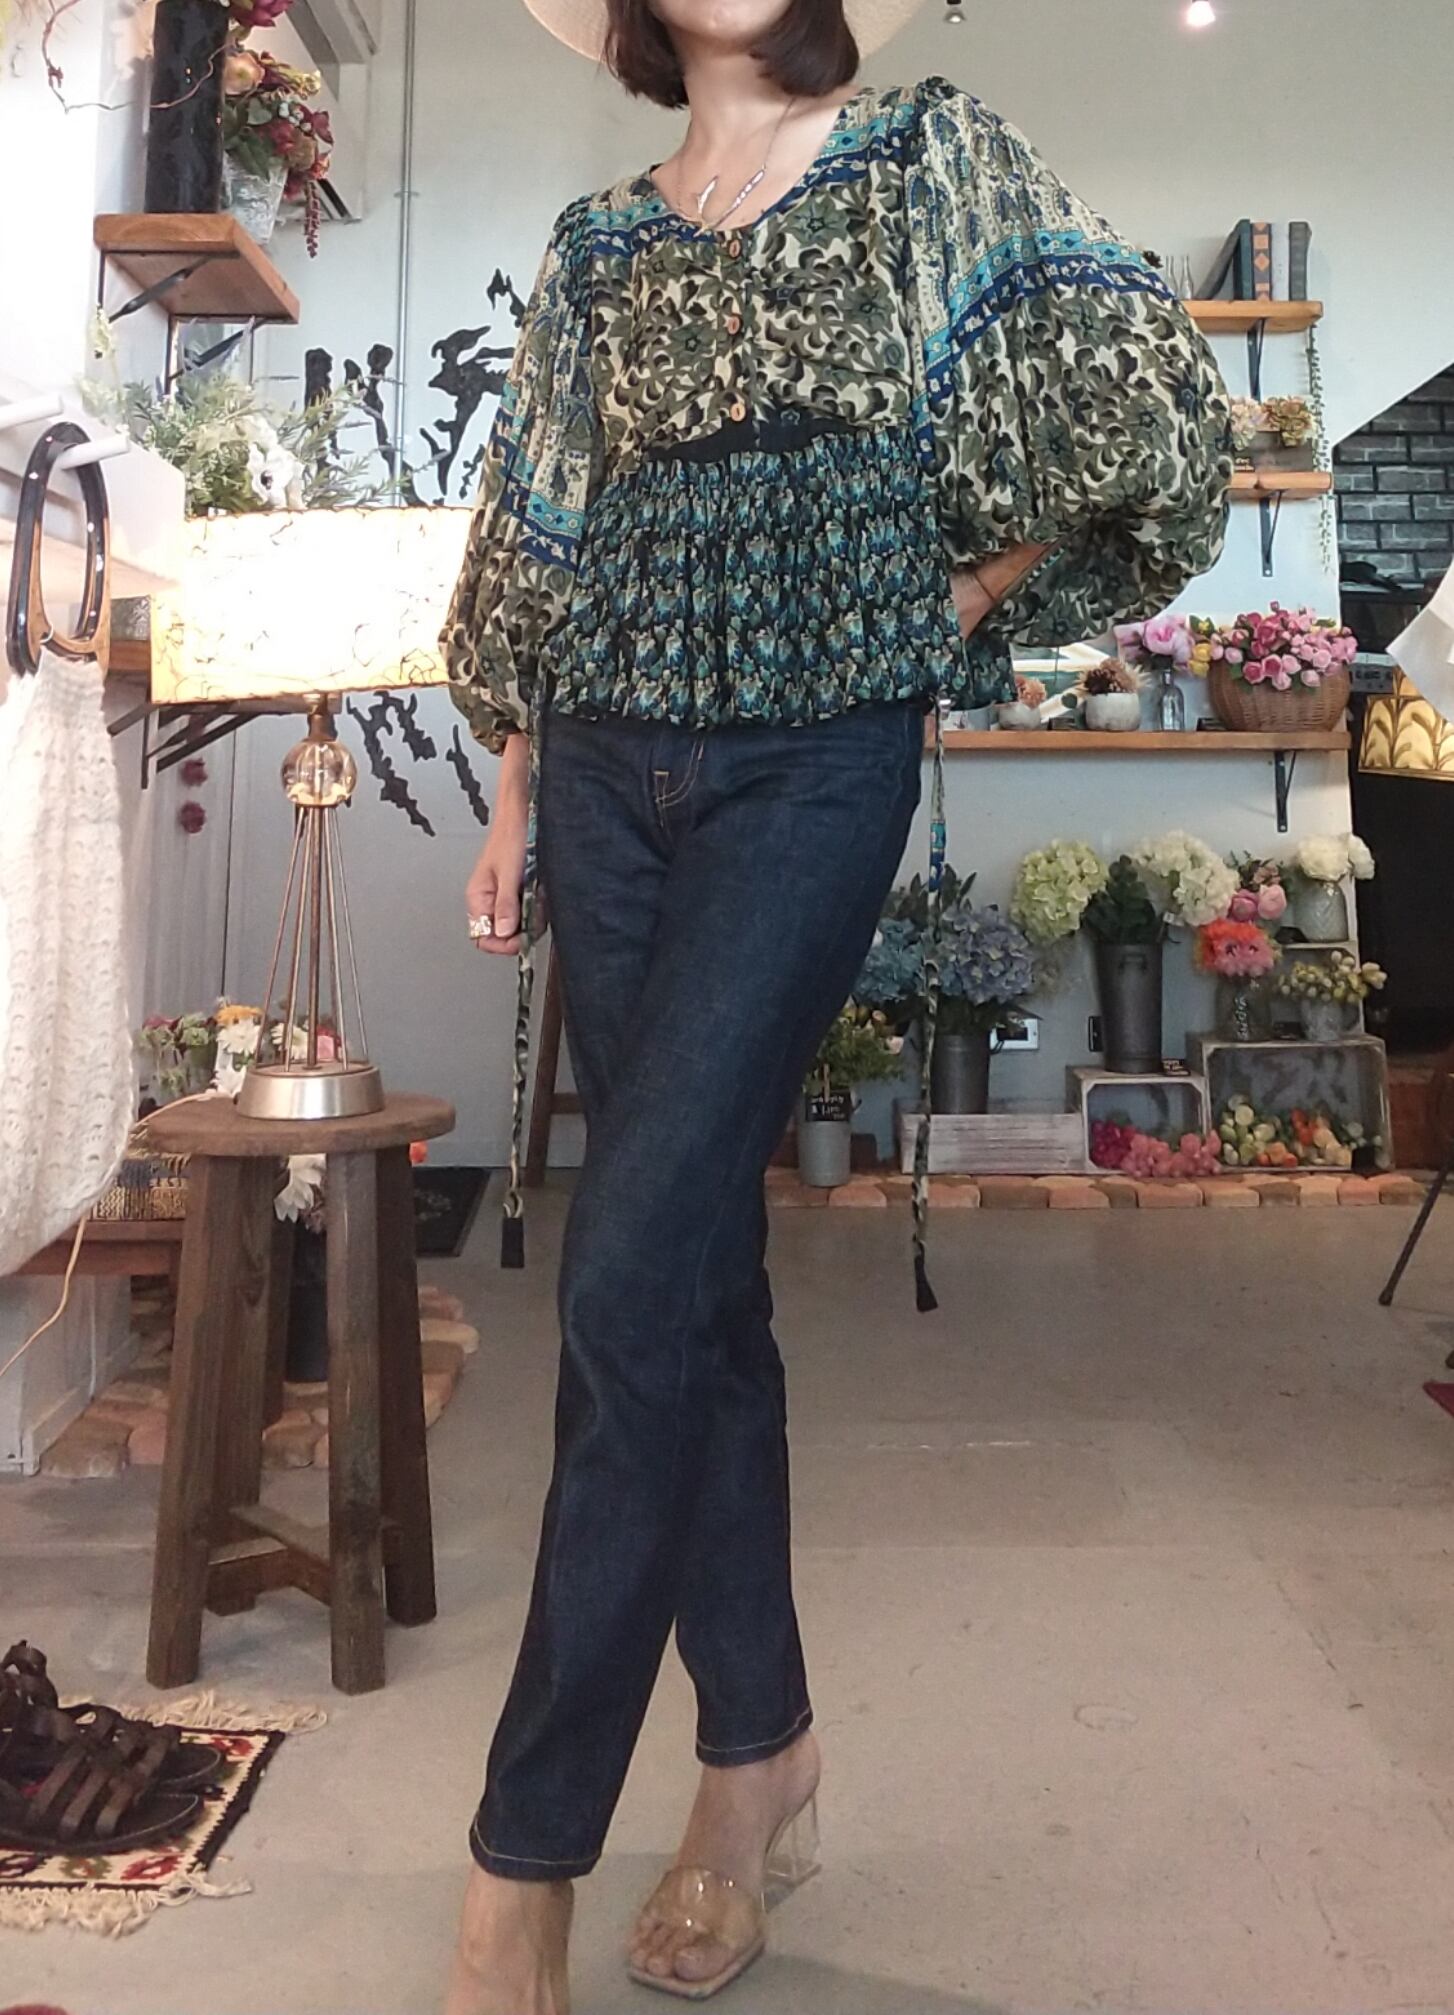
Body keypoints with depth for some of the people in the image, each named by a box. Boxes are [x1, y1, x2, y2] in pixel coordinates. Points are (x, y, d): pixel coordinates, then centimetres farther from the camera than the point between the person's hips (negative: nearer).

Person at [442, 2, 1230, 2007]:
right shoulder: (600, 239, 17)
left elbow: (1134, 416, -1)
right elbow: (542, 542, 17)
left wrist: (946, 608, 1)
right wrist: (515, 798, 12)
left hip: (817, 766, -4)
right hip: (614, 772, 5)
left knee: (634, 1276, -13)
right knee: (693, 1262, 6)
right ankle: (761, 1739, 22)